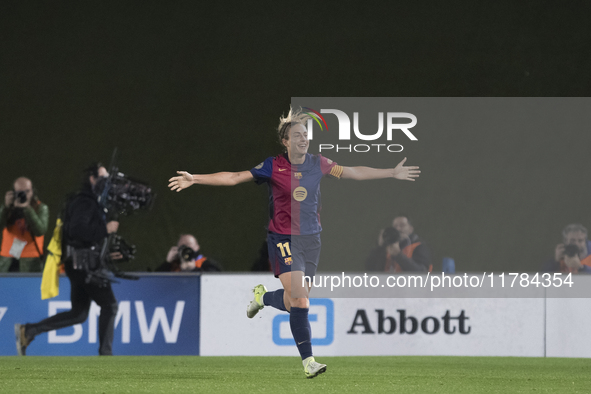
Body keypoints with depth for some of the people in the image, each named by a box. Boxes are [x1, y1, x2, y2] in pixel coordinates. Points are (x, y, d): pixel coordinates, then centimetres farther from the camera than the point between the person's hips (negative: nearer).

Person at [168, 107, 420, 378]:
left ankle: (263, 297, 43)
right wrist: (194, 179, -15)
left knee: (294, 301, 11)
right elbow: (234, 177, -7)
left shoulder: (318, 164, 4)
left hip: (311, 239, 5)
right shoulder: (273, 167, -8)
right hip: (284, 240, -5)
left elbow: (354, 172, 15)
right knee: (300, 301, -17)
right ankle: (308, 362, -7)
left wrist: (392, 173, 18)